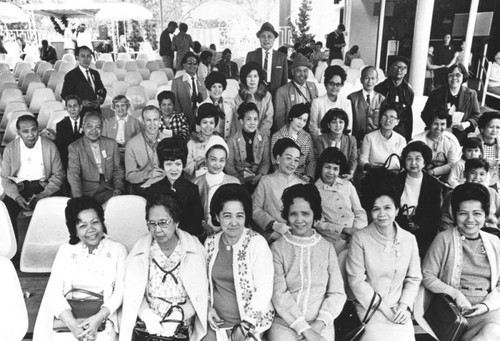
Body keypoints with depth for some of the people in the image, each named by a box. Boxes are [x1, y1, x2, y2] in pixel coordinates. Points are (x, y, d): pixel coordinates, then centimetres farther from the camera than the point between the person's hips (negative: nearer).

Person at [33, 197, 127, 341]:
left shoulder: (118, 250, 7)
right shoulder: (66, 251, 12)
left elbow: (121, 290, 0)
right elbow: (54, 291, 2)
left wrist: (98, 318, -16)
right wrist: (71, 323, -13)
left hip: (104, 316, -2)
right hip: (68, 317, 2)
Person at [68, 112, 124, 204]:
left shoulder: (111, 144, 10)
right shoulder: (74, 147, 1)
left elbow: (117, 169, 14)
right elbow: (73, 175, -8)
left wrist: (118, 188, -4)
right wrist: (78, 198, -22)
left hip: (107, 190, 4)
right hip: (85, 192, -3)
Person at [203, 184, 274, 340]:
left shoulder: (257, 243, -13)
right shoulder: (210, 243, 0)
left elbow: (264, 290, -15)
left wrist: (244, 327, -14)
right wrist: (208, 307, -1)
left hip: (252, 322, -3)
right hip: (217, 322, 4)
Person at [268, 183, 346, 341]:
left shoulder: (327, 247, 5)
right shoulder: (277, 248, 0)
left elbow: (337, 293, 2)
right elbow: (279, 294, -6)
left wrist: (319, 324, -10)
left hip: (320, 325, 1)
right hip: (284, 323, -1)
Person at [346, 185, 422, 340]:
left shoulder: (409, 239, 1)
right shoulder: (360, 238, -10)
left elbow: (414, 278, 6)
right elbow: (356, 280, -10)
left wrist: (404, 305, -7)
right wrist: (384, 309, -10)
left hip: (398, 310, 3)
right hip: (369, 307, -3)